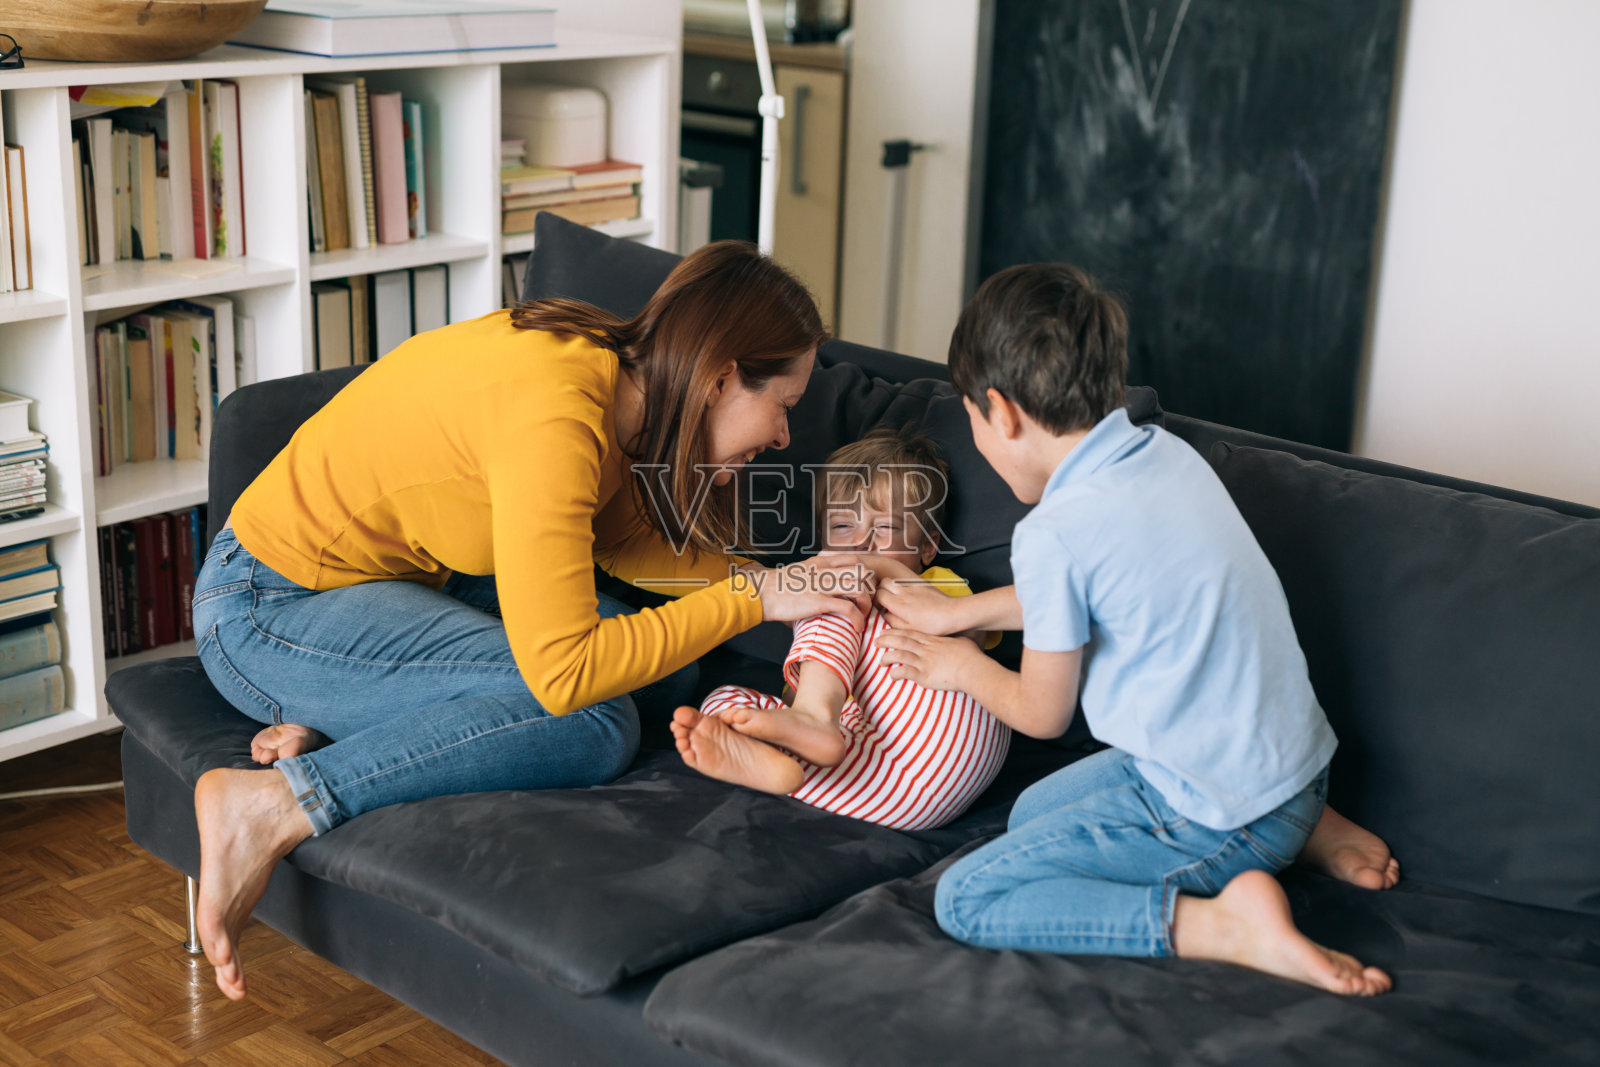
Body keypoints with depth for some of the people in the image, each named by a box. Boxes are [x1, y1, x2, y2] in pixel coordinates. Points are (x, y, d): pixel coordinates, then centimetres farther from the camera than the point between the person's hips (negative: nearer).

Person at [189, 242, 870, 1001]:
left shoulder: (600, 364, -3)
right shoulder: (553, 421, -30)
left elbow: (630, 543, 11)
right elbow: (563, 672, -31)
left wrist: (774, 578, -2)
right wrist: (753, 601, -23)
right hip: (269, 609, -9)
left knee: (619, 637, -3)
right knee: (595, 722, -21)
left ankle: (331, 715, -2)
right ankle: (271, 807, -20)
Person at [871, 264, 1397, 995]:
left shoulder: (1054, 531, -22)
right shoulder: (1166, 454, 4)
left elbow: (1043, 714, -6)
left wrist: (963, 668, 14)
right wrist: (953, 612, 30)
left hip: (1216, 815, -9)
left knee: (965, 900, -7)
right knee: (1033, 813, 26)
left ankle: (1222, 924, -18)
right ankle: (1306, 833, 17)